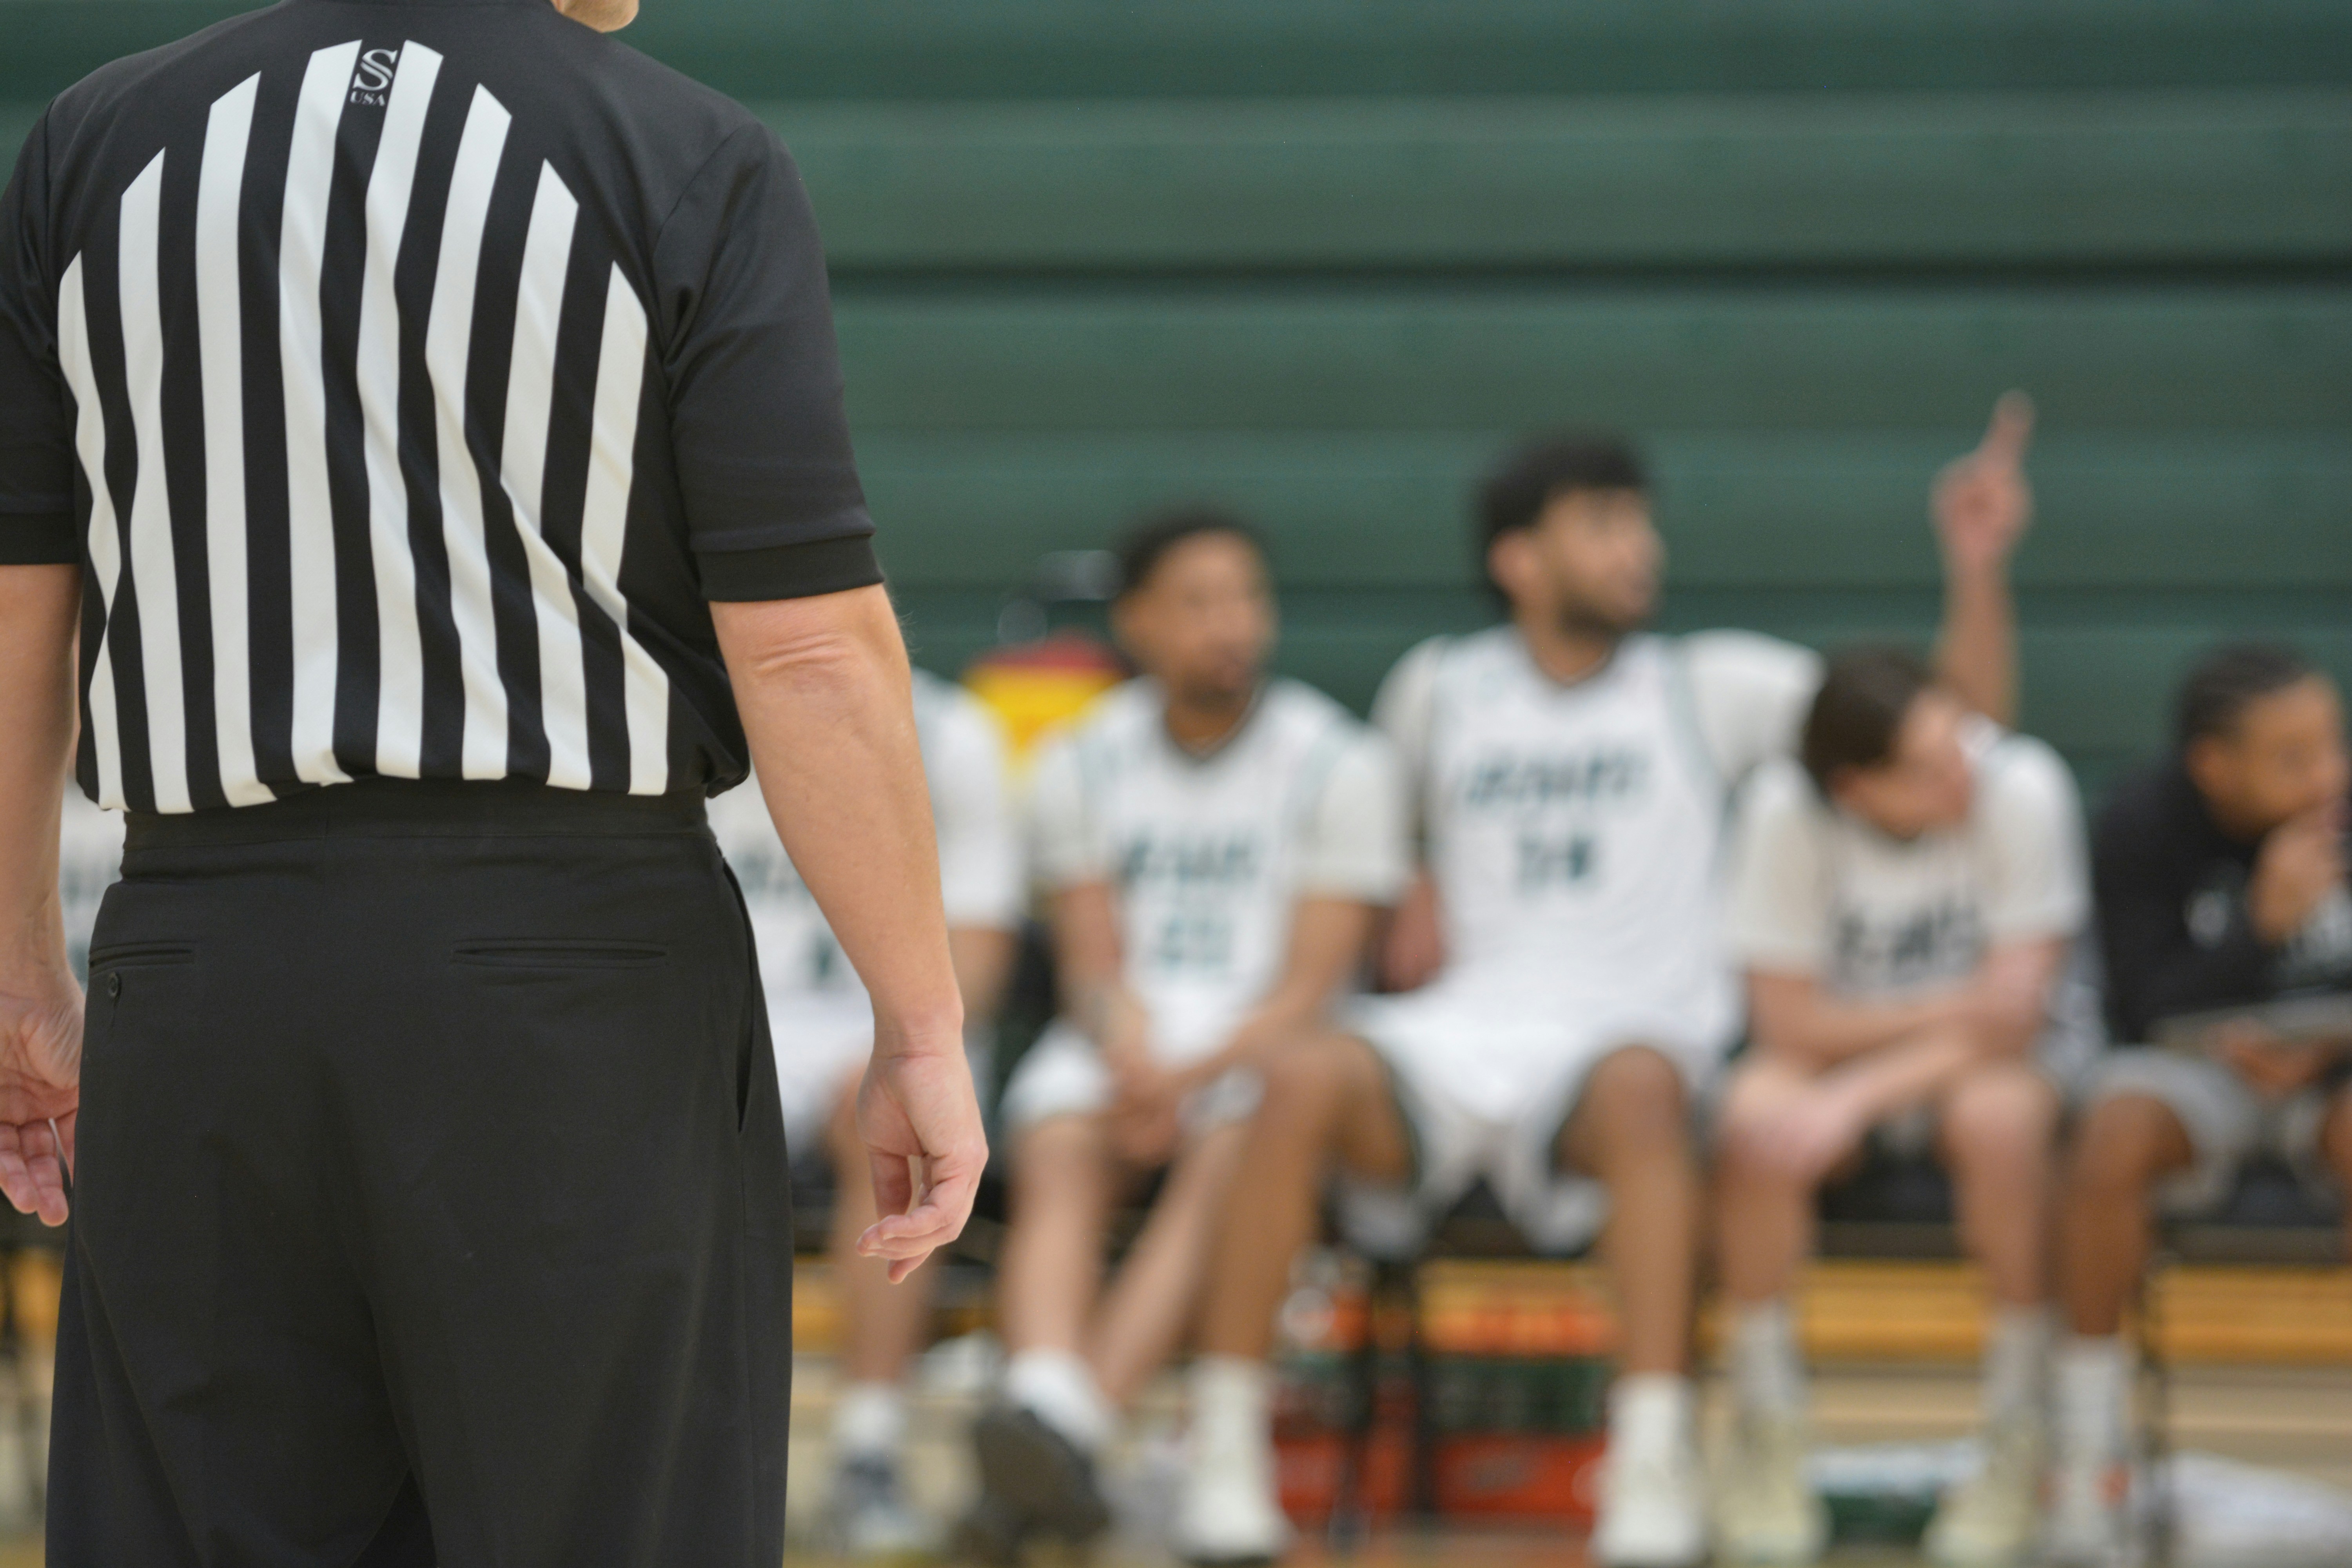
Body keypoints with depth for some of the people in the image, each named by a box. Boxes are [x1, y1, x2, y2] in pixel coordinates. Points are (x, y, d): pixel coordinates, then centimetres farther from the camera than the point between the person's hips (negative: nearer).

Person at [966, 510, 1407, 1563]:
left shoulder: (1338, 766, 2)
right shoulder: (1082, 766, 11)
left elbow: (1310, 988, -5)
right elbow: (1093, 962, 4)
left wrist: (1190, 1077, -21)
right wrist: (1130, 1053, -19)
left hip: (1265, 1046, -3)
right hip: (1120, 1043, 3)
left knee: (1223, 1164, -34)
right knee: (1060, 1162, -30)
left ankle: (1070, 1432, -52)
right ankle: (1044, 1398, -54)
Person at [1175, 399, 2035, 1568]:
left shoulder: (1709, 688, 12)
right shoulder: (1437, 691, 17)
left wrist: (1976, 568, -4)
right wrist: (1416, 894, 15)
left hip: (1626, 1032, -1)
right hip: (1460, 1030, 1)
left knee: (1641, 1083, -40)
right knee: (1306, 1081, -33)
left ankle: (1654, 1470, -44)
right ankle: (1224, 1448, -30)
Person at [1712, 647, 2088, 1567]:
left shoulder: (2023, 790, -21)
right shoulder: (1787, 809, -19)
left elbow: (2013, 1012, -21)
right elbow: (1787, 1020, -14)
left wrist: (1860, 1097, -30)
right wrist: (1956, 1010, -19)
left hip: (1989, 1055, -1)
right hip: (1842, 1041, 1)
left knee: (2001, 1117, -36)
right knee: (1757, 1116, -32)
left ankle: (2018, 1446, -20)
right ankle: (1767, 1439, -15)